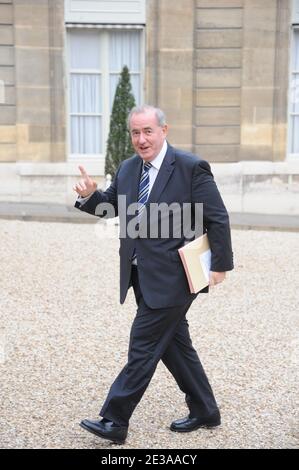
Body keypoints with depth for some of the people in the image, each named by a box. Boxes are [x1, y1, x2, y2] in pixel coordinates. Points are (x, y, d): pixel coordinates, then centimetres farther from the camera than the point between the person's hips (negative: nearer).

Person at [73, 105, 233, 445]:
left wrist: (220, 265, -9)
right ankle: (204, 412, 32)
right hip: (142, 276, 8)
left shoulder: (191, 167, -12)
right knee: (174, 344, 16)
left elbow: (217, 218, -9)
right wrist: (88, 195, -5)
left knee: (143, 346, -4)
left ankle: (114, 422, 7)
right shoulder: (127, 169, 9)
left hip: (171, 277, -8)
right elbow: (108, 205, 17)